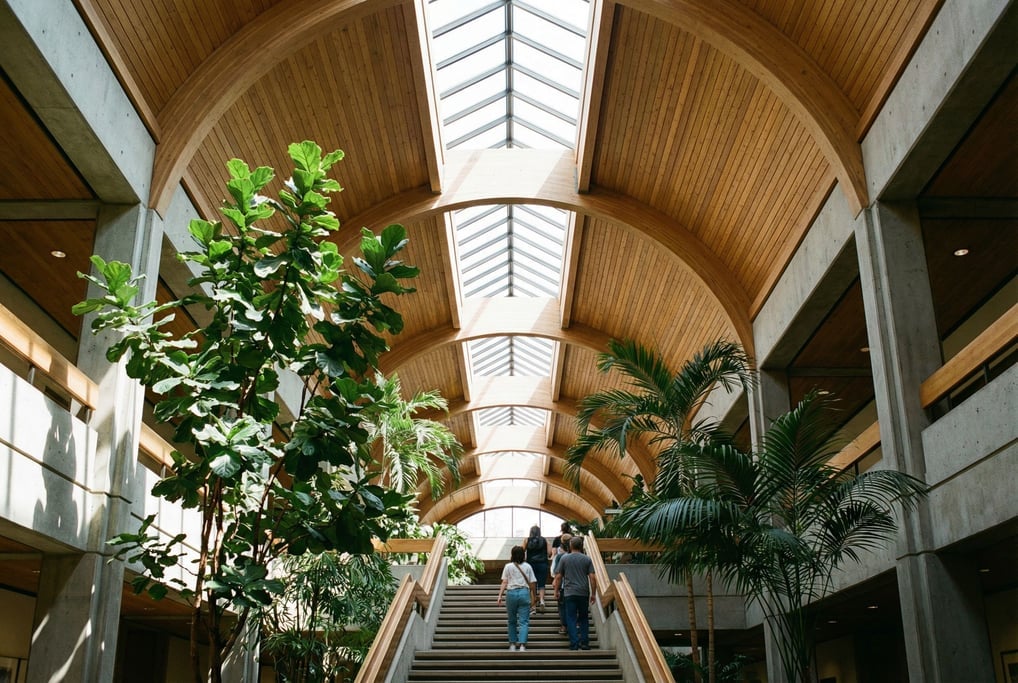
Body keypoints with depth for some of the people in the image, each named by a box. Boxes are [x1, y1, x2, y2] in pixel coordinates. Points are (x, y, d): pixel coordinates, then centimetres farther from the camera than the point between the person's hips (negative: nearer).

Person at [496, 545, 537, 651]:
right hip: (524, 593, 0)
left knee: (512, 621, 15)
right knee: (524, 621, -1)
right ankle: (522, 645, -14)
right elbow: (532, 583, 7)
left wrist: (500, 596, -3)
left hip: (511, 593, 0)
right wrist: (533, 597, 16)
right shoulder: (528, 567, 7)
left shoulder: (508, 566, 3)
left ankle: (512, 644, 17)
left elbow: (504, 583, -3)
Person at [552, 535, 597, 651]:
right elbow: (592, 578, -2)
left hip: (569, 593, -1)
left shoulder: (564, 559, 0)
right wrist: (593, 593, 6)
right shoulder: (587, 559, 2)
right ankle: (585, 643, 9)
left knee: (571, 619, 3)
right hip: (584, 593, 1)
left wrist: (556, 590, 14)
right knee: (584, 618, 14)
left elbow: (558, 577, 2)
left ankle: (574, 644, -3)